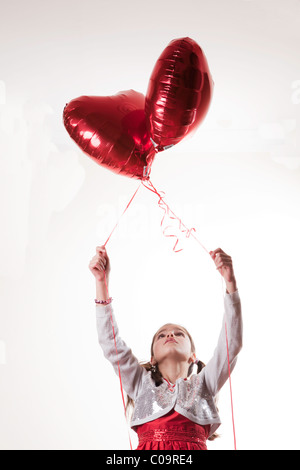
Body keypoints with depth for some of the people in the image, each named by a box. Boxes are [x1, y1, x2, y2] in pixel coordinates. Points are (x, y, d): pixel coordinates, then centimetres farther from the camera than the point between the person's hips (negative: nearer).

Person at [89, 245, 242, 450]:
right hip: (148, 445, 0)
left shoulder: (202, 385, 23)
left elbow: (232, 343, 13)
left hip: (193, 445, 0)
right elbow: (111, 343, 16)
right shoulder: (141, 383, 25)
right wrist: (102, 281, 7)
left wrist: (230, 280, 3)